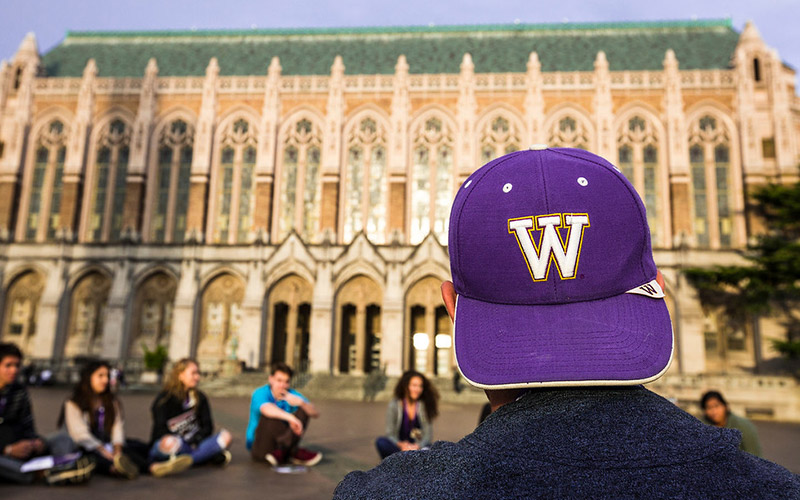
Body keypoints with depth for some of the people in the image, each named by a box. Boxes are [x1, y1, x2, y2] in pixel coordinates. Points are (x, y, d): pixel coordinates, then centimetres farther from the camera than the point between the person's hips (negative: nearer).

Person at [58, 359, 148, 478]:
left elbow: (117, 426, 4)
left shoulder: (112, 402, 18)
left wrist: (117, 448, -16)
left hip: (109, 447, 5)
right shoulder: (73, 405, 2)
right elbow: (80, 434, -11)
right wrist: (104, 451, -22)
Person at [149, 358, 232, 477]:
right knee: (170, 443, -42)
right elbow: (161, 431, -11)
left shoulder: (200, 398, 11)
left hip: (192, 445, 5)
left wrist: (196, 440, -13)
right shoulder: (163, 399, -3)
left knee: (225, 436, -22)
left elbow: (207, 427, 8)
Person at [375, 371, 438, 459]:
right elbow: (390, 433, -4)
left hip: (418, 447, 0)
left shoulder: (425, 406, 0)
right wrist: (401, 445, -24)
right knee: (380, 441, -28)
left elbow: (428, 434, -2)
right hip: (398, 445, 0)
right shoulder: (394, 405, -1)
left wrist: (417, 446, -22)